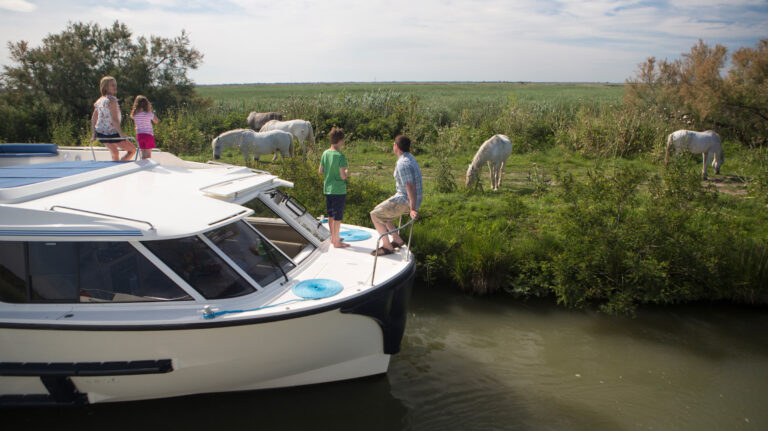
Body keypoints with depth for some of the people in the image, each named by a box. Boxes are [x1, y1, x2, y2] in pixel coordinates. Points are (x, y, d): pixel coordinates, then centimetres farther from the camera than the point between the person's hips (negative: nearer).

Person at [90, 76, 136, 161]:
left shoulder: (99, 100, 12)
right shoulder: (112, 99, -15)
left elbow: (93, 118, 15)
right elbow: (115, 119, -23)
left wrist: (93, 135, 18)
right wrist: (121, 134, -22)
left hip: (100, 133, 9)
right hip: (111, 134, -9)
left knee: (115, 154, 27)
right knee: (132, 150, 2)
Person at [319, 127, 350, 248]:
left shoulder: (325, 153, 2)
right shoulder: (340, 156, -18)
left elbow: (320, 171, 9)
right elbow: (342, 176, -20)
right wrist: (347, 173, 1)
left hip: (327, 189, 7)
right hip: (338, 190, -7)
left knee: (331, 215, 18)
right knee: (337, 217, 2)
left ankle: (333, 238, 32)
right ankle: (336, 242, 8)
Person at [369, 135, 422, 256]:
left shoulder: (403, 164, -22)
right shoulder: (410, 158, 11)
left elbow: (410, 187, -29)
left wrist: (412, 209, -31)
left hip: (404, 201, -10)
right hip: (403, 197, 10)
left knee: (375, 215, -3)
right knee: (379, 211, 22)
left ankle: (387, 247, 1)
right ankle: (397, 240, 22)